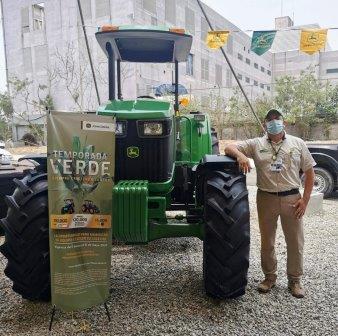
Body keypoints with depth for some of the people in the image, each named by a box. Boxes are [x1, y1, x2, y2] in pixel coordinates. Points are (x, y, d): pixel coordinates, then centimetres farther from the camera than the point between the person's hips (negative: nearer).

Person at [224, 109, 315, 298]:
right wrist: (240, 155, -24)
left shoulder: (297, 144, 5)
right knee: (267, 241, 11)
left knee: (295, 241, 8)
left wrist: (305, 199, -3)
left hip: (292, 199, 0)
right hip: (266, 198, 0)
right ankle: (270, 277, 30)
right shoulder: (256, 144, 4)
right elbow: (229, 148, -1)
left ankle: (295, 280, 27)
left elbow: (309, 172, 5)